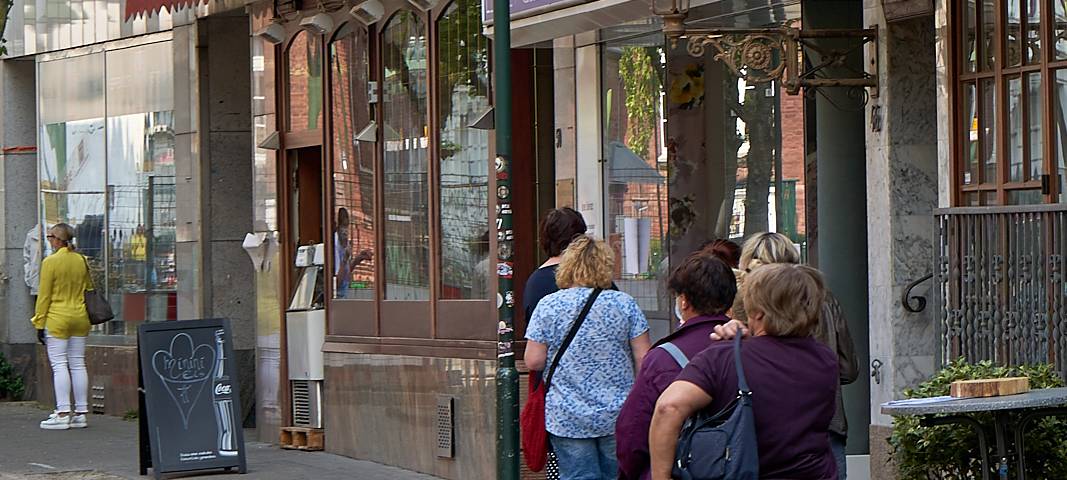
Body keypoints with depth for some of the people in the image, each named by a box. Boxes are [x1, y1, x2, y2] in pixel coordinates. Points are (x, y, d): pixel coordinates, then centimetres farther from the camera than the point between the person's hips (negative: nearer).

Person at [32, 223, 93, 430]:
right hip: (80, 318, 6)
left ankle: (62, 414, -8)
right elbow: (89, 289, 14)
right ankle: (80, 413, 9)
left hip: (57, 319, -6)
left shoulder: (50, 262, -10)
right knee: (78, 364, 8)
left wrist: (40, 323, -4)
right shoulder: (81, 261, 6)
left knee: (59, 365, -4)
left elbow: (44, 295, -9)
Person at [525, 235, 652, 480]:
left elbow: (534, 361, -3)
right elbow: (643, 359, -2)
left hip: (568, 420, -1)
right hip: (618, 415, 1)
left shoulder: (548, 306, -2)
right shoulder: (624, 303, -1)